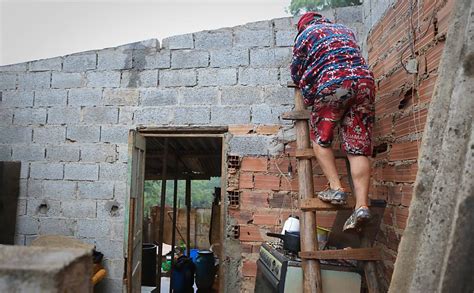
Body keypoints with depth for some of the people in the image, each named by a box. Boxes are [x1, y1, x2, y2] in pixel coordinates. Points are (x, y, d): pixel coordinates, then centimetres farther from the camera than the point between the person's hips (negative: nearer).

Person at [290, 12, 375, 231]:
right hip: (364, 81, 5)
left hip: (332, 84, -4)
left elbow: (296, 74, 21)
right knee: (358, 148, 0)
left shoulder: (305, 34, 18)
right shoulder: (346, 30, 31)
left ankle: (336, 188, -1)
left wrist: (308, 95, 37)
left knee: (320, 138, 11)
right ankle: (362, 205, -8)